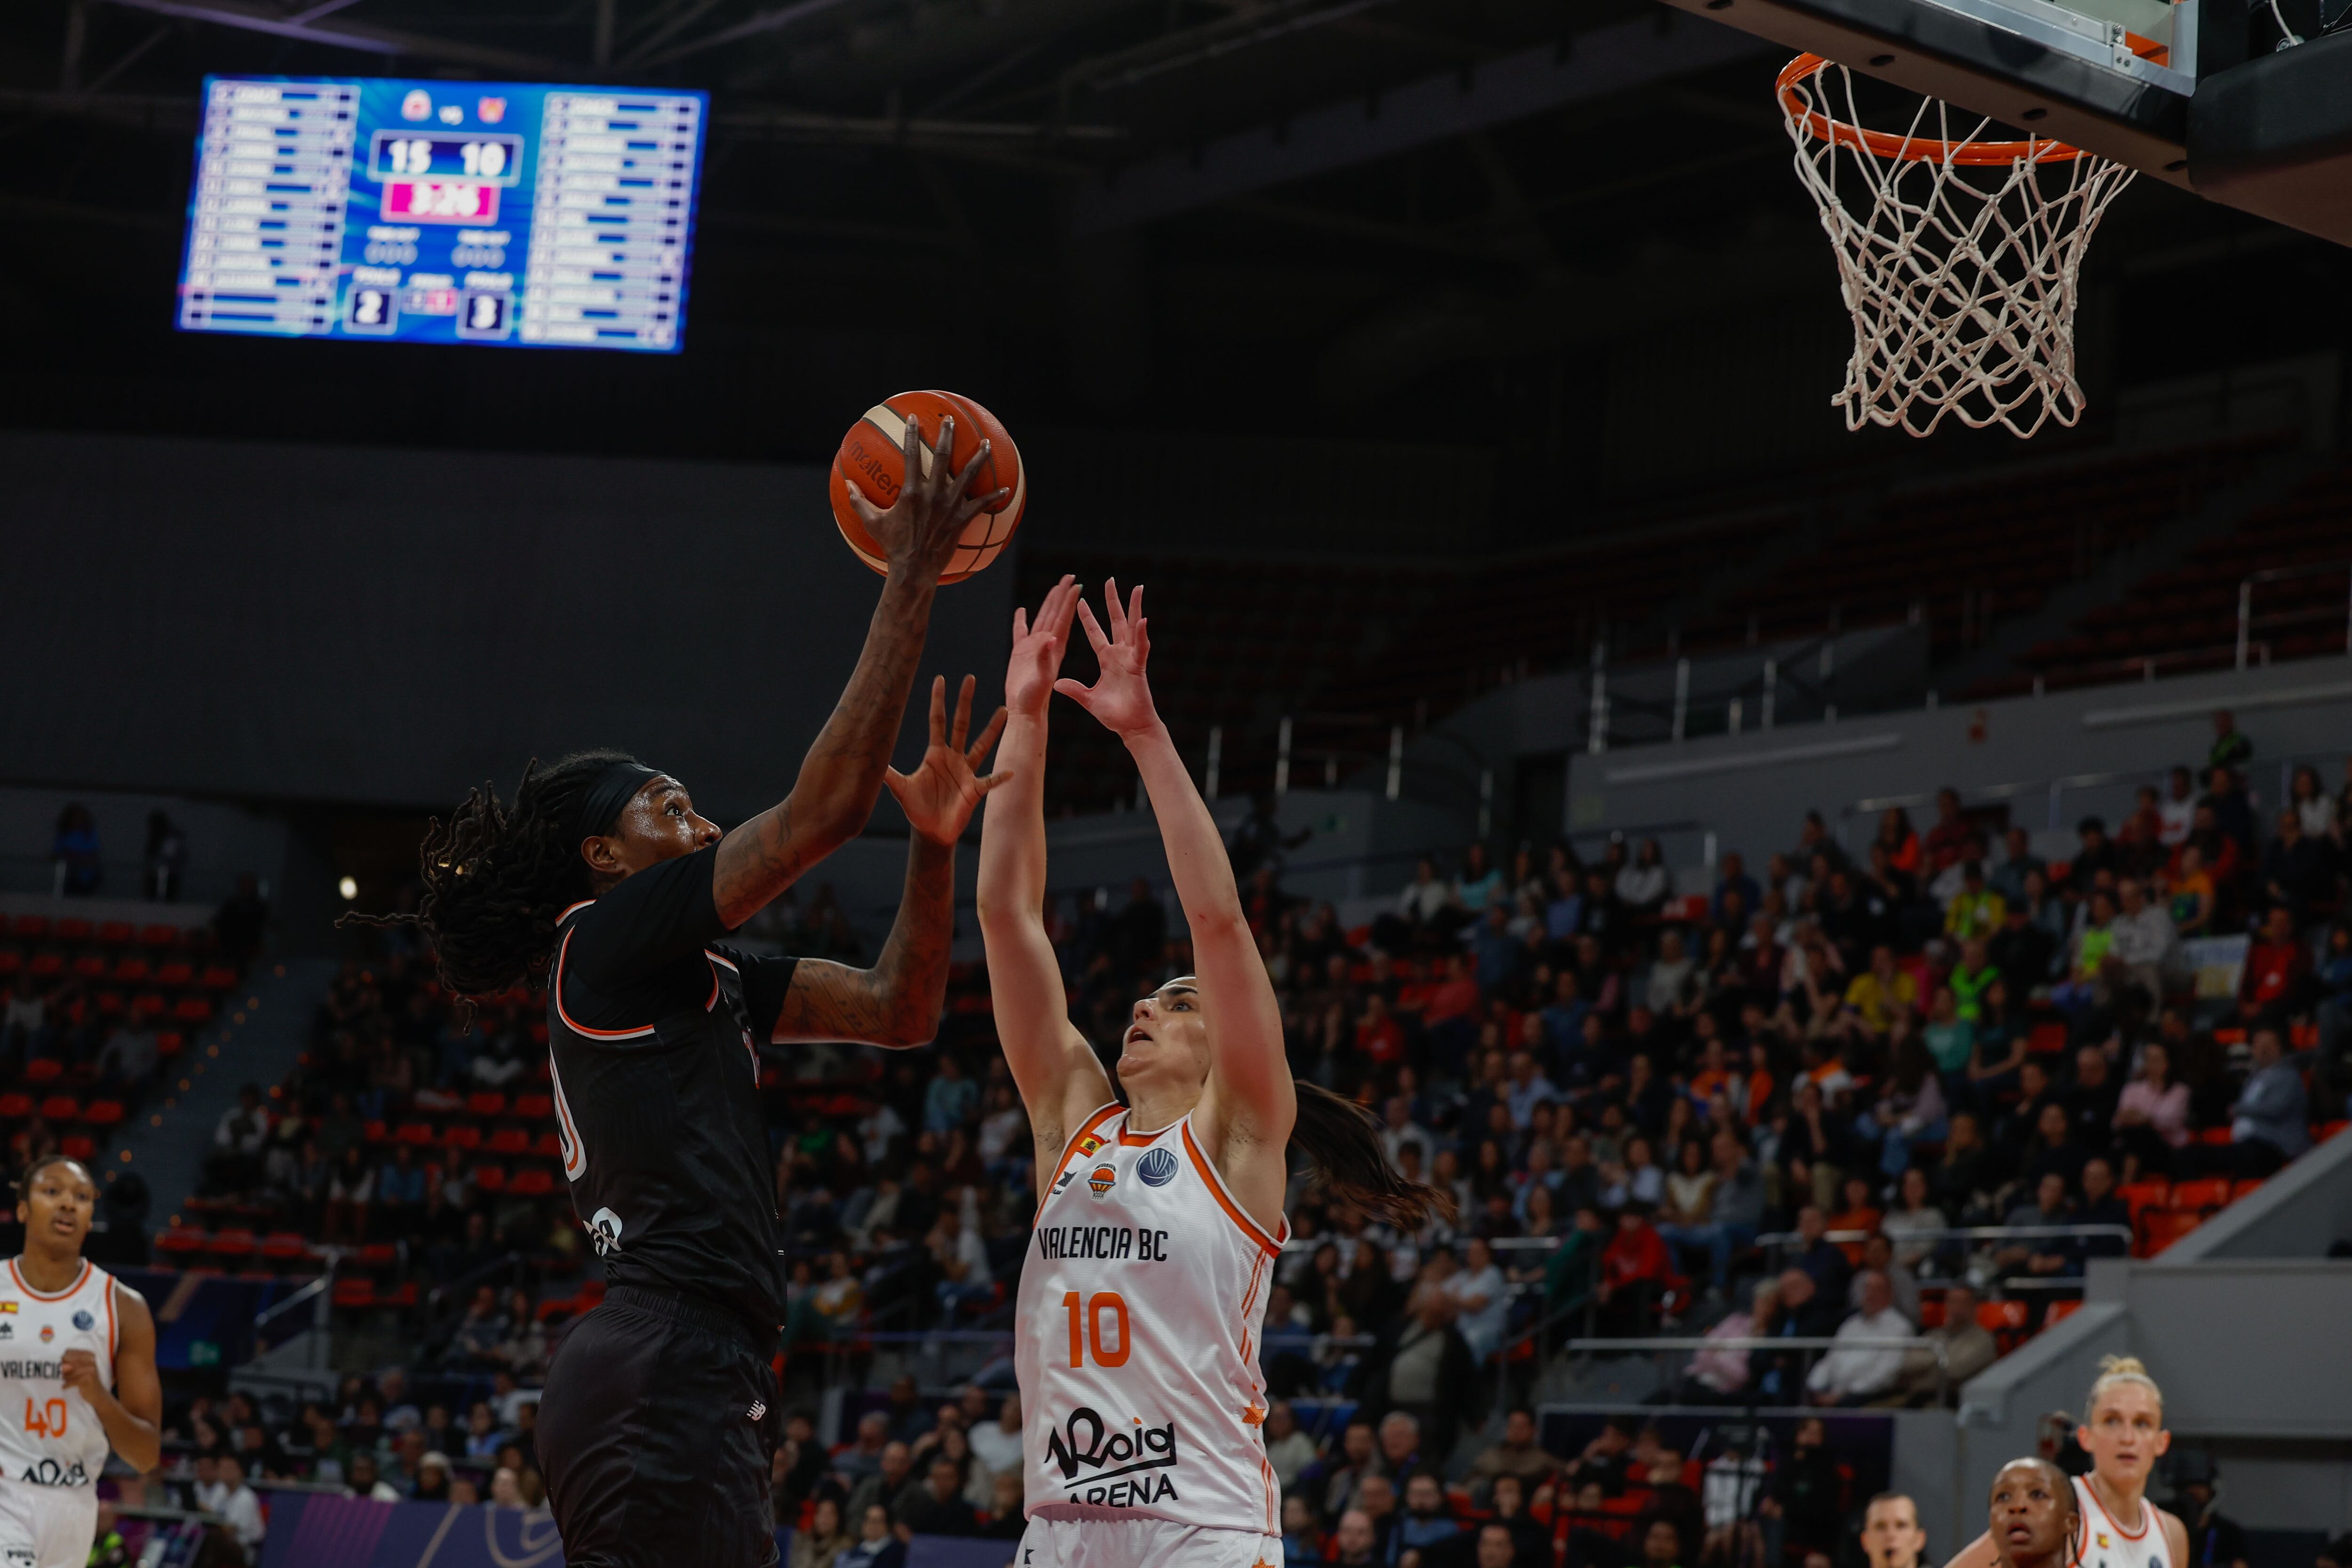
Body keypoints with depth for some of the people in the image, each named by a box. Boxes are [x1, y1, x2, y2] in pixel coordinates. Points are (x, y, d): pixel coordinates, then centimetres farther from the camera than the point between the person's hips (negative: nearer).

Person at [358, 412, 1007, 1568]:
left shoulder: (699, 979, 23)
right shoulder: (609, 939, -3)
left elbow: (898, 1009, 23)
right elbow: (822, 809, -10)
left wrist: (933, 841, 10)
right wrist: (909, 583, -6)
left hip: (687, 1375, 10)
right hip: (667, 1374, -10)